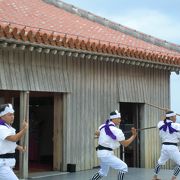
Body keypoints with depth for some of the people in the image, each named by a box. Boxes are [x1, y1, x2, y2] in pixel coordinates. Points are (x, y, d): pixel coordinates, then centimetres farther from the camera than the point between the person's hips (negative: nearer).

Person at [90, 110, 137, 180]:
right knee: (123, 167, -7)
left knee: (103, 172, 24)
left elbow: (97, 133, 24)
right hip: (106, 153, -9)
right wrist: (134, 135, -3)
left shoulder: (103, 126, 4)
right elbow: (125, 144, -10)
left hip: (102, 152, 9)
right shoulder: (116, 131, -18)